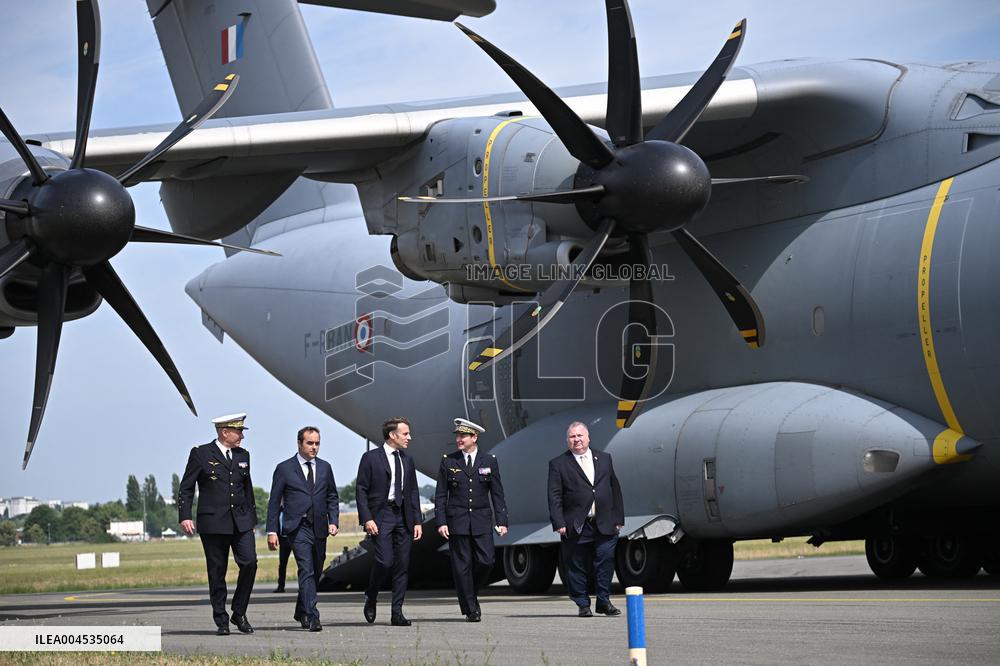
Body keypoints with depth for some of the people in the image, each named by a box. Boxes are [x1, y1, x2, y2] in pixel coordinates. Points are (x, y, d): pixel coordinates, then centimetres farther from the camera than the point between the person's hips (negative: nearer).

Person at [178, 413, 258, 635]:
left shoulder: (243, 455, 14)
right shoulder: (201, 454, -1)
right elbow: (186, 488, -1)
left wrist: (252, 518, 21)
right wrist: (185, 517, -12)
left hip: (241, 521, 4)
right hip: (213, 523, -4)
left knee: (250, 563, -10)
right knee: (217, 572, 1)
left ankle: (239, 613, 5)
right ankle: (221, 621, 9)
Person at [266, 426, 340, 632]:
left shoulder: (325, 468, 12)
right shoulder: (284, 468, 0)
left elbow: (332, 497, 18)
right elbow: (274, 502, 1)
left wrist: (333, 521, 3)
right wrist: (272, 531, -4)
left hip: (319, 528, 5)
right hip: (297, 528, -5)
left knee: (316, 572, 12)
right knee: (306, 571, -16)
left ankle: (301, 611, 31)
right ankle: (311, 616, -21)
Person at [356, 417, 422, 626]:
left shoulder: (407, 460, 16)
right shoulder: (371, 458, -2)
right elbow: (361, 491, -5)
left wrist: (417, 521, 9)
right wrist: (367, 519, -14)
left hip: (403, 517, 6)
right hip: (381, 516, -6)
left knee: (402, 565, 2)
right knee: (385, 561, -16)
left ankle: (397, 613, 5)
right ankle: (371, 597, 10)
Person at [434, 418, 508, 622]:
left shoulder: (489, 461, 5)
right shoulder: (448, 462, 4)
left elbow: (497, 494, 7)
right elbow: (440, 495, 4)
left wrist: (501, 521, 0)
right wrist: (441, 522, -5)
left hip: (482, 521, 1)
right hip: (457, 521, -1)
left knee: (486, 561, -8)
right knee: (462, 565, -1)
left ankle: (470, 593, 19)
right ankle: (470, 609, 5)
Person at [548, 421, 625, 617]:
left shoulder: (604, 459, 14)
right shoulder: (558, 464, 3)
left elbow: (615, 489, 15)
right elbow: (555, 496, -2)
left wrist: (618, 518, 10)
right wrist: (559, 523, -11)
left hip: (605, 525, 2)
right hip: (576, 527, -2)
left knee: (606, 561, -2)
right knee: (576, 566, 1)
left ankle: (604, 601, 9)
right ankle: (582, 605, 11)